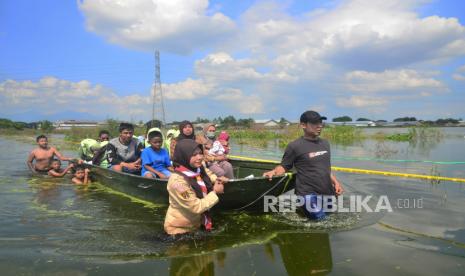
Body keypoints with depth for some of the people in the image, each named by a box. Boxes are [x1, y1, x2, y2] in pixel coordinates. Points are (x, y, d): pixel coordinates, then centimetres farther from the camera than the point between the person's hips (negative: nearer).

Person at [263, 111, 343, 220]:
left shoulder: (325, 143, 12)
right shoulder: (295, 146, -9)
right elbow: (284, 166, -5)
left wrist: (335, 182, 11)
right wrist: (274, 172, -24)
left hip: (328, 193, 7)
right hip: (308, 194, -7)